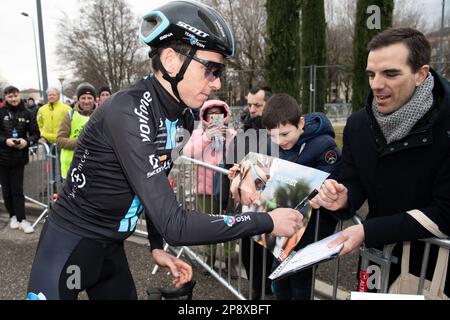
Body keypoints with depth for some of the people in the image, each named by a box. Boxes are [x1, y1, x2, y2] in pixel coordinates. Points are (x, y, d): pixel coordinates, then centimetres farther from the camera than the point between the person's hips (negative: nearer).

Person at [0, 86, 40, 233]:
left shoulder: (27, 114, 1)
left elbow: (36, 133, 3)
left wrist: (27, 141, -15)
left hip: (19, 157, 0)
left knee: (18, 190, 2)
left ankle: (22, 219, 5)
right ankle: (13, 216, 23)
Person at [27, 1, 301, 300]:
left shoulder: (184, 118, -4)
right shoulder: (129, 112, -31)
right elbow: (174, 225, -34)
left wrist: (157, 246, 6)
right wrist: (267, 222, -27)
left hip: (111, 247, 7)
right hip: (71, 245, -7)